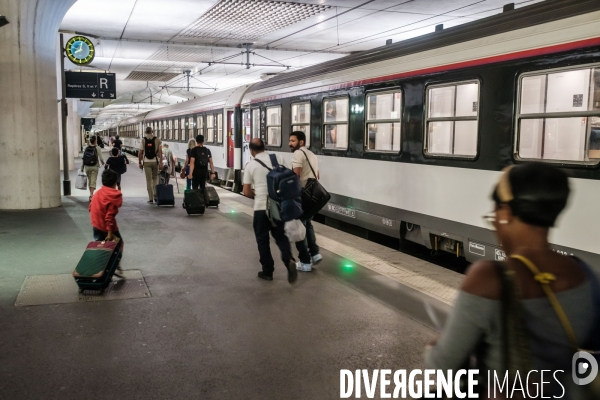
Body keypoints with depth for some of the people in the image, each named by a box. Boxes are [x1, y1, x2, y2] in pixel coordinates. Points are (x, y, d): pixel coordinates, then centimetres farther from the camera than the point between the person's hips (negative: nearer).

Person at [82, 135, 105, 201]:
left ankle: (91, 194, 27)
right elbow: (101, 158, -8)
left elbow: (83, 158, 2)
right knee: (93, 181, -5)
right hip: (94, 166, -3)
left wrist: (82, 167, 8)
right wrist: (102, 163, 14)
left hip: (87, 167, 3)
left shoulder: (86, 148, 2)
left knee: (89, 180, 17)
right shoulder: (97, 148, -8)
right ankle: (91, 195, -18)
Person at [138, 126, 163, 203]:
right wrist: (161, 162, -5)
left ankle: (151, 198, 5)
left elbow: (140, 153, -2)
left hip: (146, 162, -1)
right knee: (155, 178, 16)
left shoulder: (143, 140, 0)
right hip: (155, 161, 1)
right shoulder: (157, 139, 0)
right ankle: (156, 195, 4)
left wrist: (140, 162, 8)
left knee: (149, 180, 4)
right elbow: (160, 152, -6)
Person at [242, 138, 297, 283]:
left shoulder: (251, 165, -3)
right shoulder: (278, 158, 2)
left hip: (261, 207, -3)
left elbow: (246, 192, -3)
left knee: (262, 239, 11)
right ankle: (289, 260, -7)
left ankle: (267, 271, 17)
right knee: (280, 235, 16)